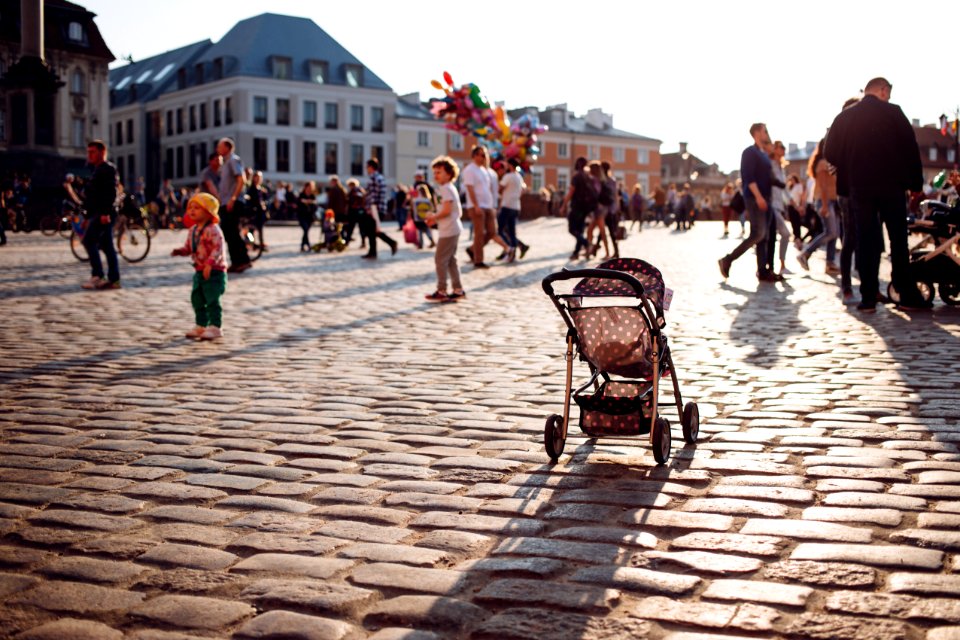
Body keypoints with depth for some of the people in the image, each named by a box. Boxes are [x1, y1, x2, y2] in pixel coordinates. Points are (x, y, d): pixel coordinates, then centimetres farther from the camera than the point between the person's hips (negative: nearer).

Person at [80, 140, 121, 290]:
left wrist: (105, 212, -27)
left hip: (103, 214, -10)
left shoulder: (107, 169, -8)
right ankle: (113, 279, 7)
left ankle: (97, 275, -15)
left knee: (89, 240, -15)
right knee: (106, 245, 7)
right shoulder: (98, 170, 23)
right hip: (98, 214, 10)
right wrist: (89, 217, 25)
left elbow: (111, 192, -19)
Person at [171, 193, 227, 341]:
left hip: (214, 271, -9)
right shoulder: (193, 230, 10)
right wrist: (179, 251, -4)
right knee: (197, 299, 13)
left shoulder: (213, 230, -17)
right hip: (199, 271, 9)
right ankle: (201, 325, 25)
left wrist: (209, 264, -35)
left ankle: (216, 327, 0)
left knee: (212, 300, -7)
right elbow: (189, 248, 17)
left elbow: (218, 249, -25)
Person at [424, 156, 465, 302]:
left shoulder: (446, 189, -14)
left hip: (448, 231, -10)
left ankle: (441, 291, -2)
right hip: (453, 229, 10)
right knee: (450, 259, 14)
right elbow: (459, 212, 18)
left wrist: (434, 217, -8)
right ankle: (458, 290, 17)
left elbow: (446, 210, -24)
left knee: (440, 259, -5)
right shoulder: (450, 188, 17)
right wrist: (435, 218, 13)